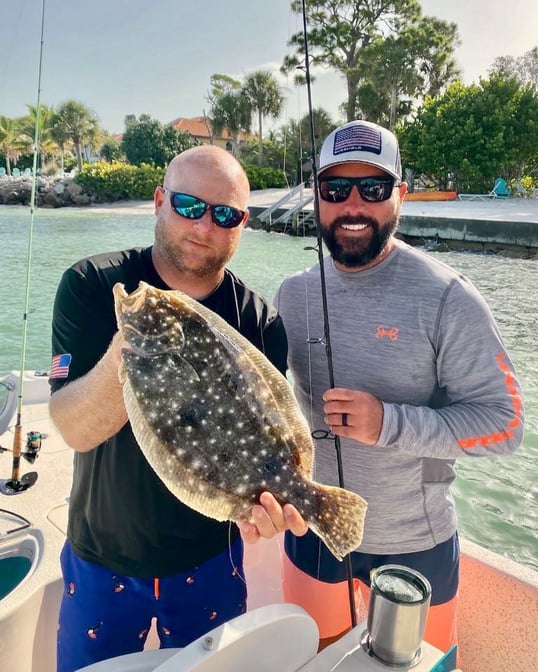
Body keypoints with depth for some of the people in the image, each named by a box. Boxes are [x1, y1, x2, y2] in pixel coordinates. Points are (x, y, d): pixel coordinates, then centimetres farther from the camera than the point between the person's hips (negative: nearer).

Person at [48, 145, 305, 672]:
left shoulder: (258, 322, -12)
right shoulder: (91, 287, -15)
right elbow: (75, 429, -23)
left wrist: (265, 493, -34)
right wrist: (126, 352, -42)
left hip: (210, 558, 1)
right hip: (100, 556, 0)